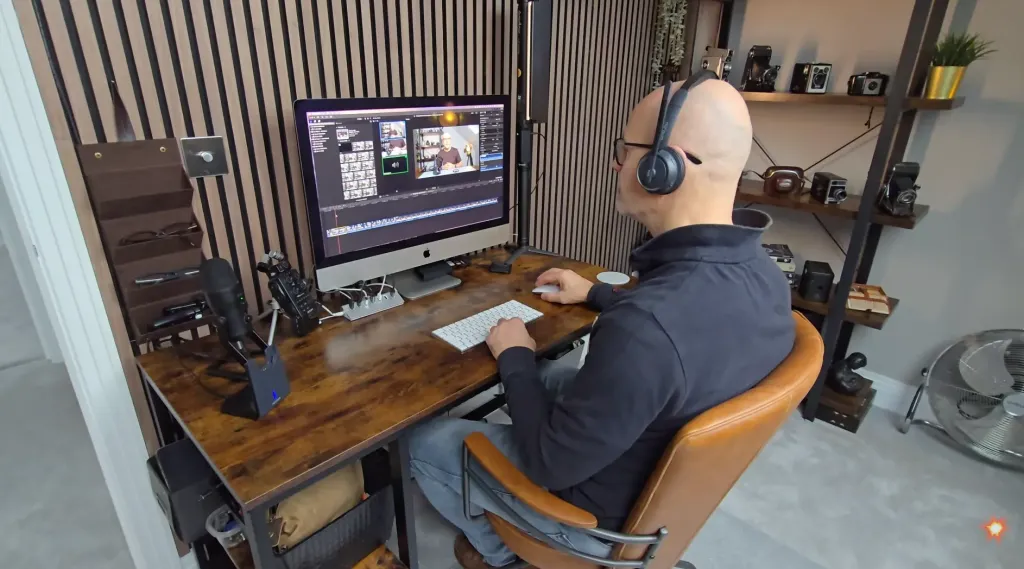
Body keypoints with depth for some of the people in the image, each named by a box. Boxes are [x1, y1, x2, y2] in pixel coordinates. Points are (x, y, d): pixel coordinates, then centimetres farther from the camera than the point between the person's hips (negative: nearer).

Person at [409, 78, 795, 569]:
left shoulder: (645, 332, -42)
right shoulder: (762, 274, -13)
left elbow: (550, 465, -28)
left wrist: (514, 358, -13)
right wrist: (596, 295, 16)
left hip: (607, 513, -7)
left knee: (426, 444, 7)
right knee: (551, 378, 29)